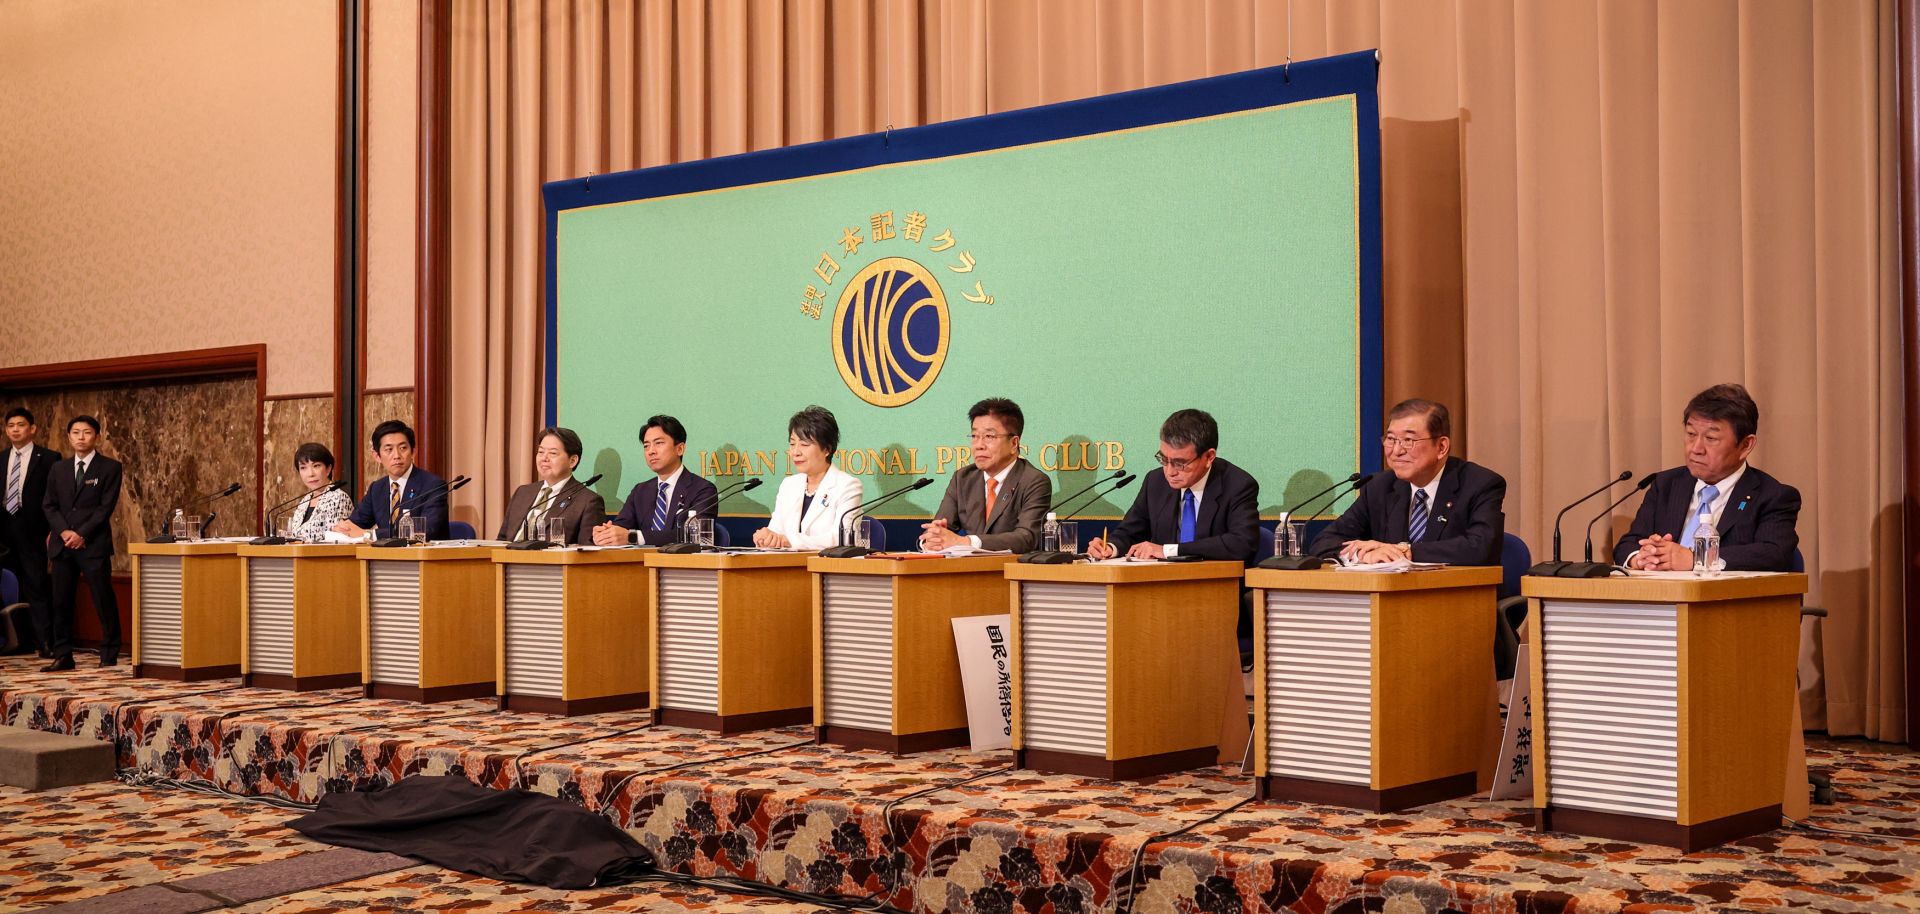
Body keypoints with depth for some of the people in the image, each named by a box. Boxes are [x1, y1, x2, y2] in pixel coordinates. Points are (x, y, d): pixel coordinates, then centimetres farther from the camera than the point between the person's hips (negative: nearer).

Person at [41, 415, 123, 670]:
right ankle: (62, 656, 8)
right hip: (62, 545, 4)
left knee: (104, 601, -4)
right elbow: (49, 505, 10)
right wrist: (64, 532, -7)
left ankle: (109, 655, 4)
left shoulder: (110, 467, 1)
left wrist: (82, 534, -12)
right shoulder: (58, 469, 15)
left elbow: (106, 506, -6)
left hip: (94, 544, -4)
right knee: (61, 602, 3)